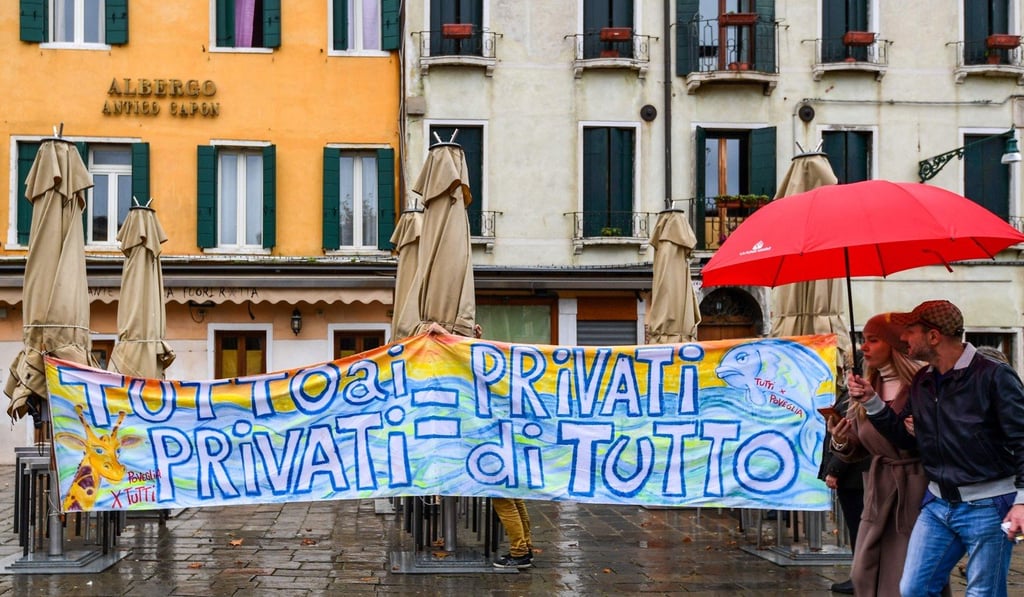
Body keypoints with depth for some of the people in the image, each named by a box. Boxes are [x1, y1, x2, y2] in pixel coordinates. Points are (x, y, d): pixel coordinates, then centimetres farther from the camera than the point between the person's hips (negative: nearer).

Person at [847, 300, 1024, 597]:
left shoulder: (994, 376, -14)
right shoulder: (922, 381, 8)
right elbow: (906, 438, 15)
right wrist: (871, 402, 4)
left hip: (987, 507, -7)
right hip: (938, 504, 7)